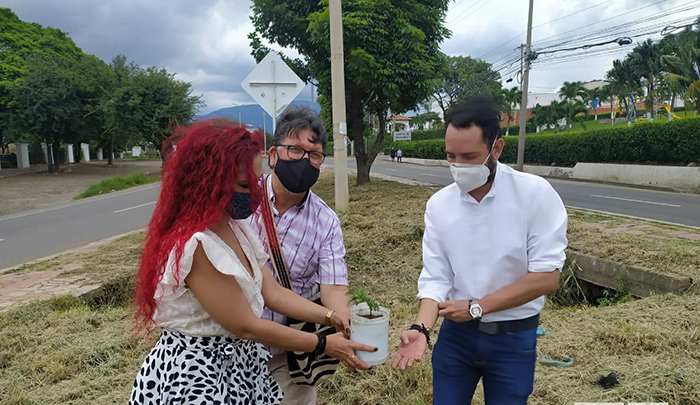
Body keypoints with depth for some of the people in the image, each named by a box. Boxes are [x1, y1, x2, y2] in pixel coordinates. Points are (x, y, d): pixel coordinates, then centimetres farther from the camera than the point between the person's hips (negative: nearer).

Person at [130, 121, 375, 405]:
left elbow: (272, 293, 0)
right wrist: (324, 345, -15)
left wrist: (333, 317, -9)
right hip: (197, 379, -8)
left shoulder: (235, 226, 0)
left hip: (240, 366, 8)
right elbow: (245, 326, -23)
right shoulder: (196, 246, -28)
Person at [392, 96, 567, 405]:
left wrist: (476, 307, -16)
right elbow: (435, 278, -6)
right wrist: (421, 328, -23)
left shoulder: (535, 194, -15)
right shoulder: (439, 204, -6)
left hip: (513, 337, -2)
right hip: (456, 332, 2)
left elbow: (547, 276, -16)